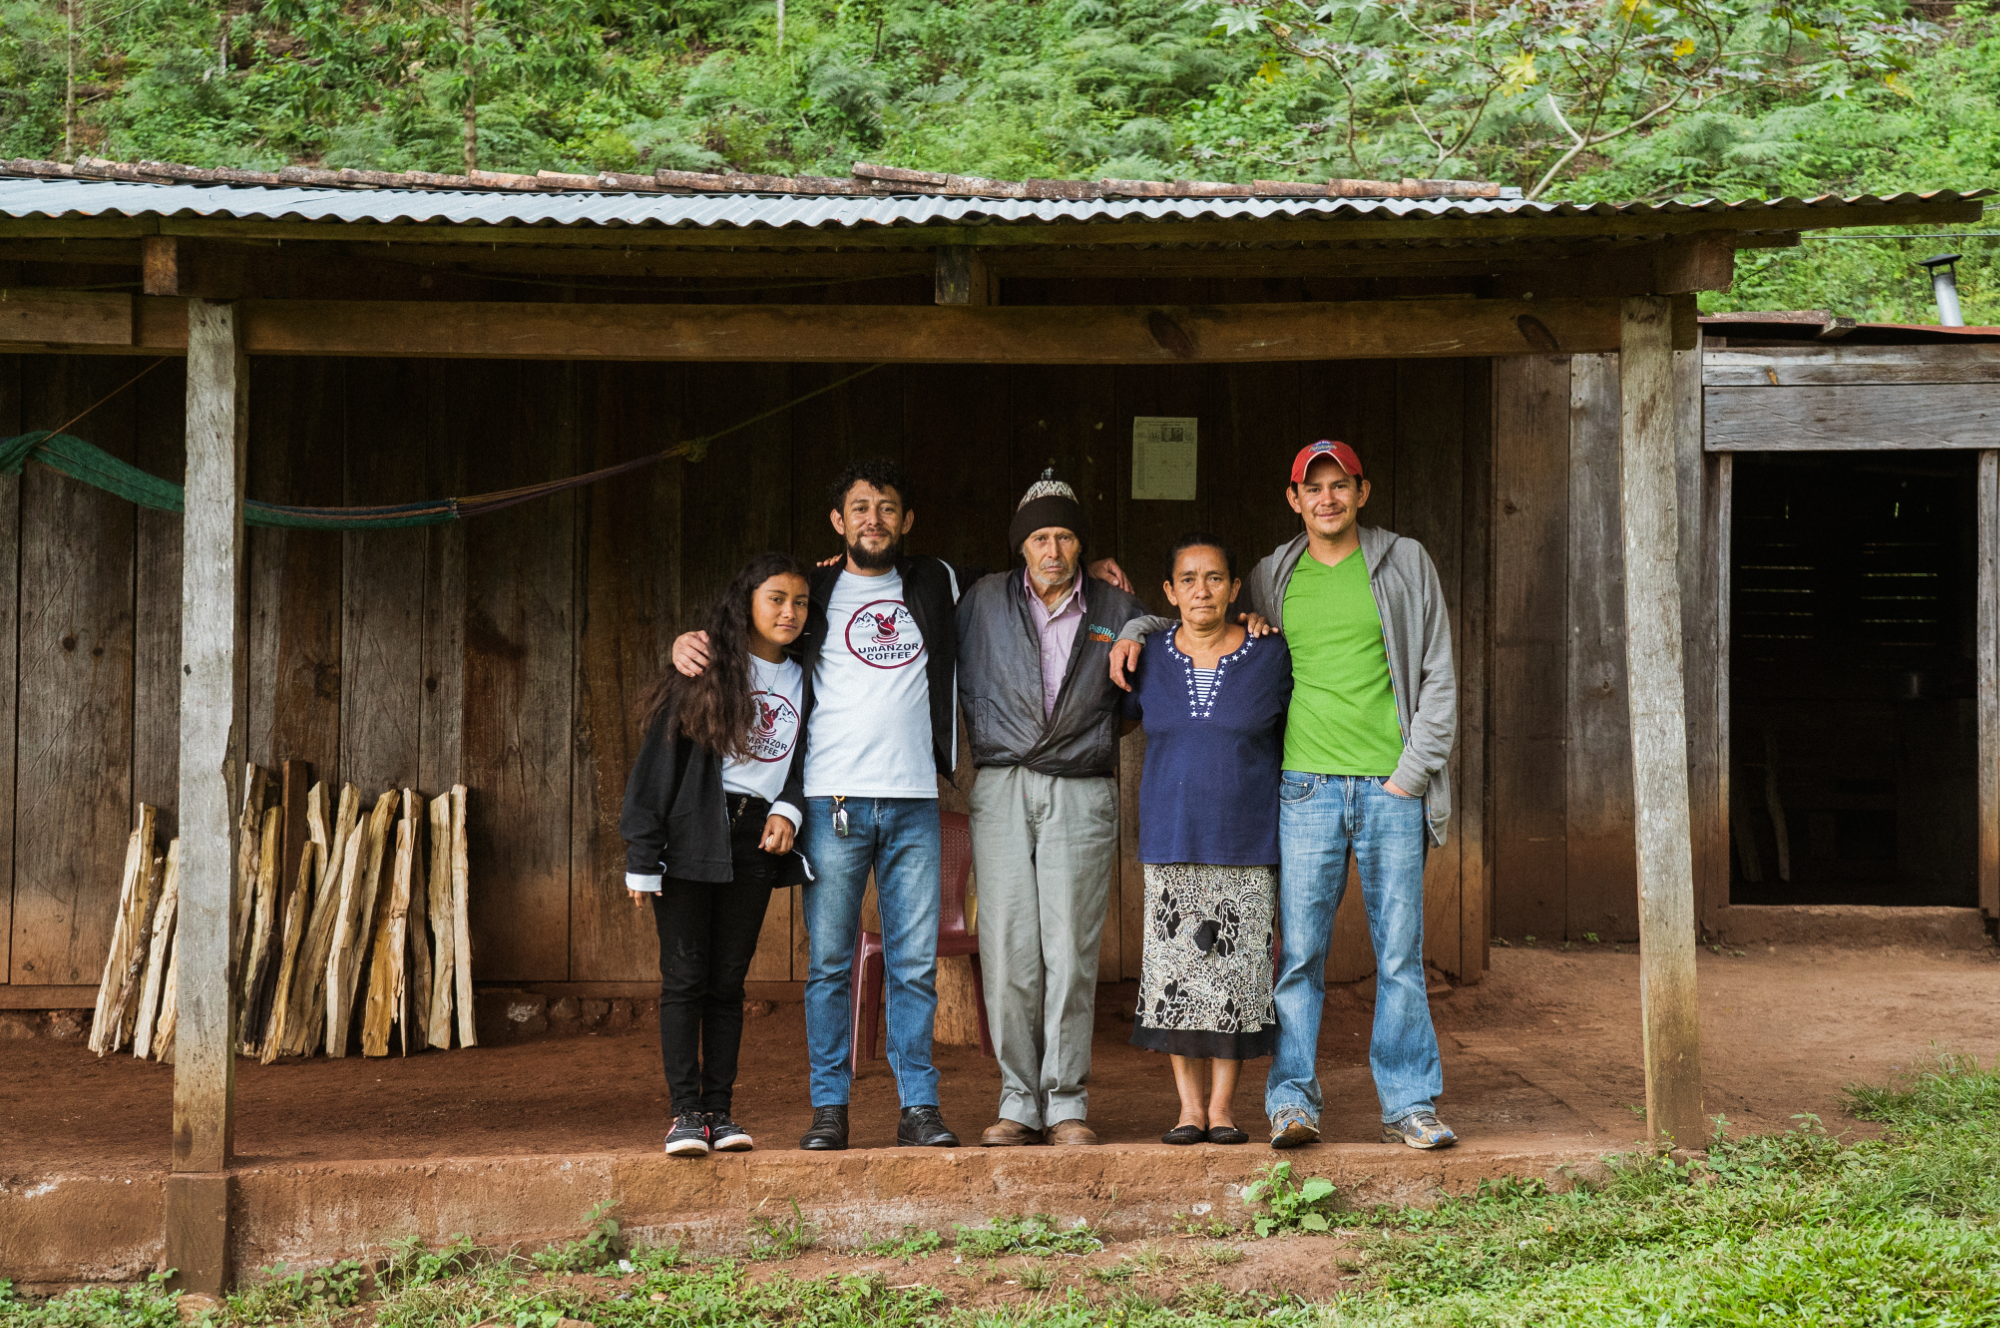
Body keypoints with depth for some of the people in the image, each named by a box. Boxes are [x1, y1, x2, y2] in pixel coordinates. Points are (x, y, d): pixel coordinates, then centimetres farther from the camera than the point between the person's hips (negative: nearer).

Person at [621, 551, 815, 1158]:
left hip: (755, 841, 4)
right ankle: (686, 1113, 0)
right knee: (684, 977, -4)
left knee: (728, 981, 5)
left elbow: (805, 761, 20)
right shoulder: (704, 669, -2)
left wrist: (788, 810, -3)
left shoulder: (802, 682, 12)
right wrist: (642, 856, -9)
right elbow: (658, 759, -5)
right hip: (691, 837, -4)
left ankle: (719, 1110, 9)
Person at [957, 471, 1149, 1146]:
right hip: (1001, 790, 1)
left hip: (1082, 793, 0)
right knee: (1008, 953, -3)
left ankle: (1067, 1103, 4)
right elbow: (954, 677, 21)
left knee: (1070, 955, -4)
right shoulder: (984, 601, 9)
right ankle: (1019, 1101, 5)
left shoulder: (1118, 610, 9)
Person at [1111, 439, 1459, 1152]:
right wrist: (1136, 630, 8)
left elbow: (1437, 677, 7)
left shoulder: (1405, 563, 7)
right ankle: (1292, 1100, 4)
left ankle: (1409, 1105, 10)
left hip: (1392, 787, -1)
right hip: (1306, 788, 1)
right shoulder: (1271, 577, 11)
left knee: (1400, 954, 2)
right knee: (1299, 952, -3)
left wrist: (1412, 773, -1)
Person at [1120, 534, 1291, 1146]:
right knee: (1176, 965, 1)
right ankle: (1189, 1106, 10)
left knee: (1235, 966, 0)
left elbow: (1287, 741, 10)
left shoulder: (1271, 657, -1)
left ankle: (1224, 1105, 11)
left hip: (1246, 841, -1)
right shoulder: (1148, 662, 3)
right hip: (1171, 839, 1)